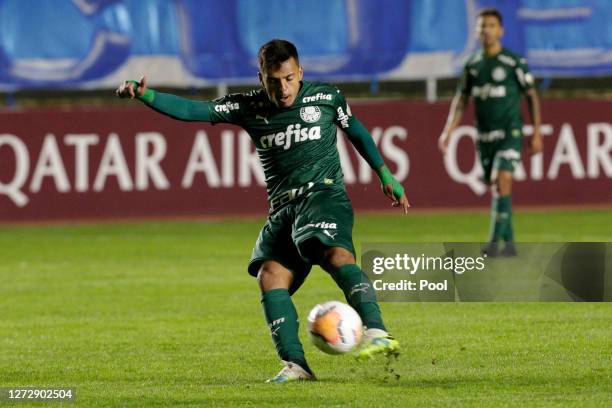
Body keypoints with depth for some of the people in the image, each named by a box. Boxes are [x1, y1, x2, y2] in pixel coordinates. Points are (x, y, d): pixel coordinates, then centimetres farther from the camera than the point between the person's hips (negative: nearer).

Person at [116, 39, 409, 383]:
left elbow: (355, 131, 22)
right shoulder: (249, 108, 8)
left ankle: (376, 333, -44)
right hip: (282, 208, 4)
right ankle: (295, 364, -20)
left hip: (324, 194, -4)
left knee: (336, 254, -31)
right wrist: (145, 95, -11)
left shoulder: (326, 97, 6)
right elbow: (192, 111, 2)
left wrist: (386, 176, 24)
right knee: (270, 274, -18)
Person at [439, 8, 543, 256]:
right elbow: (461, 100, 13)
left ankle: (495, 242, -21)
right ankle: (509, 243, 21)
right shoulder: (472, 64, 6)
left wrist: (536, 133, -3)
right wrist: (448, 131, 2)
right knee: (495, 187, 10)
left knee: (502, 182, -20)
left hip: (510, 133, -5)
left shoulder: (514, 62, -7)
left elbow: (532, 96, 0)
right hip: (484, 136, 5)